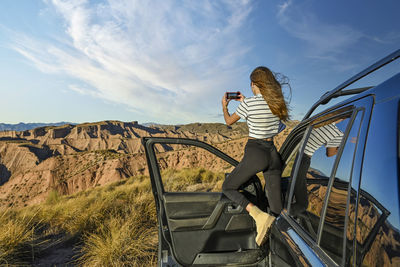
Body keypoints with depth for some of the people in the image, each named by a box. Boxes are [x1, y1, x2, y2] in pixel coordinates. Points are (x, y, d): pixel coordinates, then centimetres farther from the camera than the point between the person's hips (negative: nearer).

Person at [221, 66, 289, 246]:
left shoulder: (248, 103, -11)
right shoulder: (277, 103, 6)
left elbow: (229, 121, 6)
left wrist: (224, 106, 24)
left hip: (255, 153, -6)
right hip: (273, 153, 7)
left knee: (227, 187, 9)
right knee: (276, 205, 11)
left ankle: (260, 216, -10)